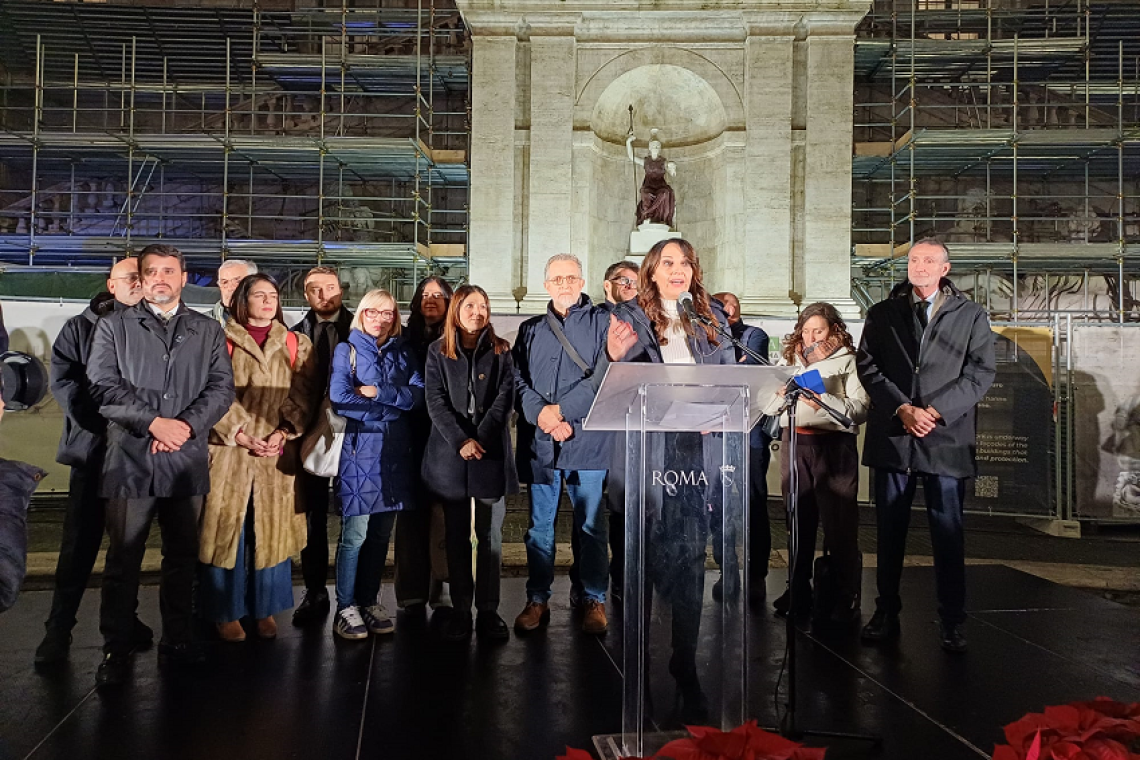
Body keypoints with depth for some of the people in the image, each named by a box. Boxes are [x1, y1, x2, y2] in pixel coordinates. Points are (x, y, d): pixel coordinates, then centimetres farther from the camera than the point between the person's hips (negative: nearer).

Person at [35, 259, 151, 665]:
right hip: (93, 446, -1)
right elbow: (62, 380, -2)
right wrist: (99, 418, -15)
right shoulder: (80, 328, 5)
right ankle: (59, 627, 11)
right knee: (79, 543, 0)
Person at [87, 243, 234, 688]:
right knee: (123, 558, 3)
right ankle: (116, 650, 13)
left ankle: (177, 640, 22)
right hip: (130, 458, -2)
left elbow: (221, 388, 3)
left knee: (182, 555, 10)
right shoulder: (114, 326, 8)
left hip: (188, 459, 2)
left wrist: (187, 424, -12)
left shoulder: (208, 331, 12)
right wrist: (154, 422, -13)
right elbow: (104, 386, -3)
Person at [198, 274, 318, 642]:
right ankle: (226, 612, 15)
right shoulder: (221, 342, 4)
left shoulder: (297, 345, 10)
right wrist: (240, 436, -13)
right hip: (229, 450, -2)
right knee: (227, 529, 2)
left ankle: (266, 609, 19)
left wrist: (282, 434, -11)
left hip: (278, 455, 2)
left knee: (272, 530, 6)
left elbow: (303, 397, 3)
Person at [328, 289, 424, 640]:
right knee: (355, 534, -6)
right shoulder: (347, 350, 5)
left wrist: (377, 392, -14)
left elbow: (418, 394, -2)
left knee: (381, 533, 9)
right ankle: (346, 608, 5)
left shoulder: (404, 353, 14)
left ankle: (370, 601, 20)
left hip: (394, 452, 4)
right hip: (359, 449, -4)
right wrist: (393, 406, -7)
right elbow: (340, 399, -10)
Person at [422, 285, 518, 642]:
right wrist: (460, 441, -14)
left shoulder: (501, 351, 8)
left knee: (490, 536, 2)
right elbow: (436, 402, -2)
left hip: (491, 452, 0)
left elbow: (505, 399, -1)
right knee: (457, 537, 5)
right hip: (450, 454, 0)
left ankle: (488, 611, 9)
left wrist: (480, 439, -12)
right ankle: (460, 610, 12)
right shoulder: (438, 352, 8)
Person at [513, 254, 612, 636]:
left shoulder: (603, 322, 6)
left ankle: (593, 600, 14)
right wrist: (540, 414, -12)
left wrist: (562, 411, -14)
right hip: (538, 442, 3)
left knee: (591, 525, 3)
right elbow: (518, 379, 6)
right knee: (540, 524, 8)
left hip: (587, 441, -3)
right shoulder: (529, 330, 17)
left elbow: (604, 376, -7)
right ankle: (537, 600, 17)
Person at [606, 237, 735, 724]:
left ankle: (686, 666, 10)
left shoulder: (712, 317, 14)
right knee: (645, 551, 4)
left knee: (689, 554, 1)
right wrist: (615, 358, -28)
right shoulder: (631, 316, 5)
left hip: (698, 447, 2)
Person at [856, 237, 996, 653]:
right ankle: (886, 613, 18)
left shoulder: (971, 315, 8)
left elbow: (980, 373, 0)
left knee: (948, 532, 1)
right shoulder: (882, 314, 12)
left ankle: (953, 622, 12)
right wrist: (903, 409, -11)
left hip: (947, 437, -1)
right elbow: (868, 367, 3)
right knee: (890, 529, 8)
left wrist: (935, 411, -12)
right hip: (892, 435, 2)